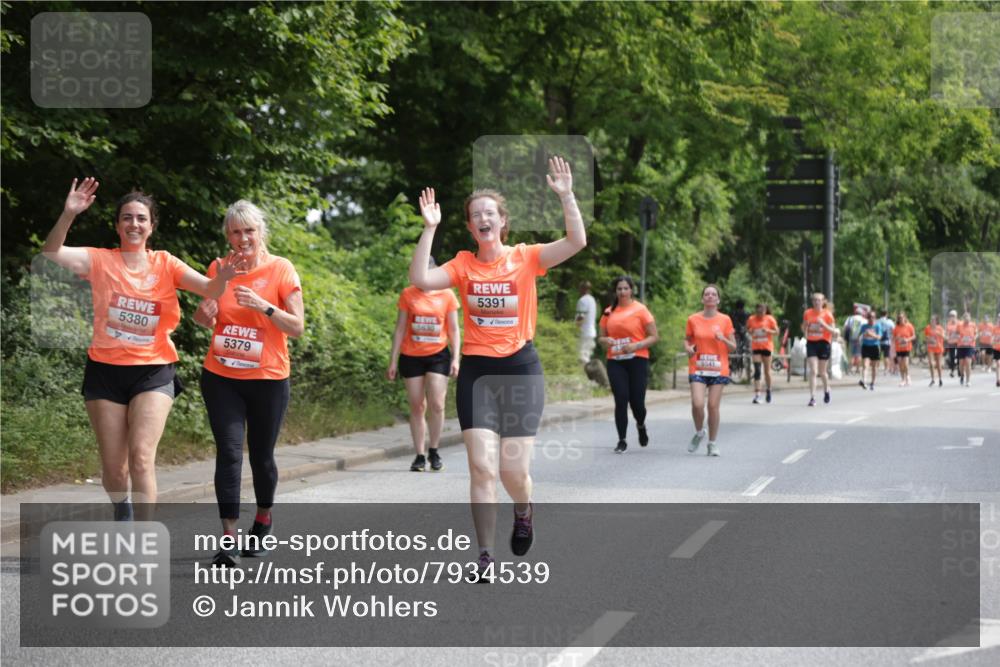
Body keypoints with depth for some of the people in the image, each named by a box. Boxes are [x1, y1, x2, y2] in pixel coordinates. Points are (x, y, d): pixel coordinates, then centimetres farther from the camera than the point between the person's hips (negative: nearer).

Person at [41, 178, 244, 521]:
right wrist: (68, 214, -32)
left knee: (142, 457, -16)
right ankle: (122, 512, 39)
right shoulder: (100, 260, -1)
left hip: (153, 372, -1)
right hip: (106, 371, 1)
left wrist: (222, 278, -33)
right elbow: (51, 254, -15)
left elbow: (208, 289, -9)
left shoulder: (165, 264, 2)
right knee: (113, 466, 6)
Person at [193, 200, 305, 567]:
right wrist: (205, 314, -7)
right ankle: (229, 536, -9)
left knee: (261, 454, 9)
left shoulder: (281, 269, -6)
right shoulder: (218, 268, 3)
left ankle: (263, 520, 34)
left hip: (268, 378, -2)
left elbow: (297, 327, -7)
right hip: (221, 377, 2)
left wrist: (263, 306, -22)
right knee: (229, 451, -9)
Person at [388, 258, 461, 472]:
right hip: (411, 357, 1)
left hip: (438, 355, -1)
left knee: (436, 404, -11)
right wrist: (393, 361, 3)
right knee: (417, 407, 3)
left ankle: (433, 452, 7)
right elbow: (400, 329, 6)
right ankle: (419, 456, 10)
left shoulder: (447, 295, 1)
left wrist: (455, 358, -4)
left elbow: (453, 330, 5)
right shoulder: (408, 294, 2)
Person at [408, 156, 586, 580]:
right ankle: (485, 554, 2)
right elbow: (420, 280, -14)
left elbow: (577, 242, -13)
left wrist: (566, 195, -21)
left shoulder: (526, 258, -2)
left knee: (514, 470, -2)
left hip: (520, 368, -1)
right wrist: (429, 228, -15)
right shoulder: (463, 265, 1)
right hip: (476, 370, 1)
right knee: (482, 467, -7)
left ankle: (523, 513, 34)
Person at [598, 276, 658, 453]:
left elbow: (654, 337, -2)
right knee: (621, 400, -5)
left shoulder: (640, 310, -1)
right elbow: (602, 337, 18)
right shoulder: (609, 312, 10)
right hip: (615, 361, 2)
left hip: (637, 360, -2)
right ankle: (622, 440, 3)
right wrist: (605, 341, -5)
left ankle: (641, 426, 31)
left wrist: (636, 346, -17)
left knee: (636, 401, -2)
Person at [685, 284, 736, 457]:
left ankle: (713, 443, 13)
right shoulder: (693, 320, 4)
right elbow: (687, 340, 16)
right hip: (698, 368, 0)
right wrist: (688, 348, -7)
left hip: (718, 369, 0)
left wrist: (723, 339, -14)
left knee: (713, 406, -2)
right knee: (697, 404, -15)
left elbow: (733, 347, 6)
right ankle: (699, 433, 14)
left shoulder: (725, 320, 3)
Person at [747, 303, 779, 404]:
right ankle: (757, 394, -14)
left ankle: (768, 391, 30)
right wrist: (751, 332, -11)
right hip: (756, 347, 0)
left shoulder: (770, 319, -4)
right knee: (757, 370, -10)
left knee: (767, 371, 9)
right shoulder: (751, 319, -1)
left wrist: (768, 331, -19)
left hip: (767, 347, 0)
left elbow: (776, 331, 0)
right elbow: (748, 330, 13)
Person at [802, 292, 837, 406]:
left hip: (823, 343, -1)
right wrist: (806, 325, -10)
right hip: (811, 343, 1)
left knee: (822, 372, 9)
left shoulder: (827, 314, -5)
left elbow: (833, 330, -5)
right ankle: (812, 397, -11)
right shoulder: (807, 313, 2)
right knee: (813, 371, -10)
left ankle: (826, 390, 39)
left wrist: (823, 324, -21)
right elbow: (804, 329, 13)